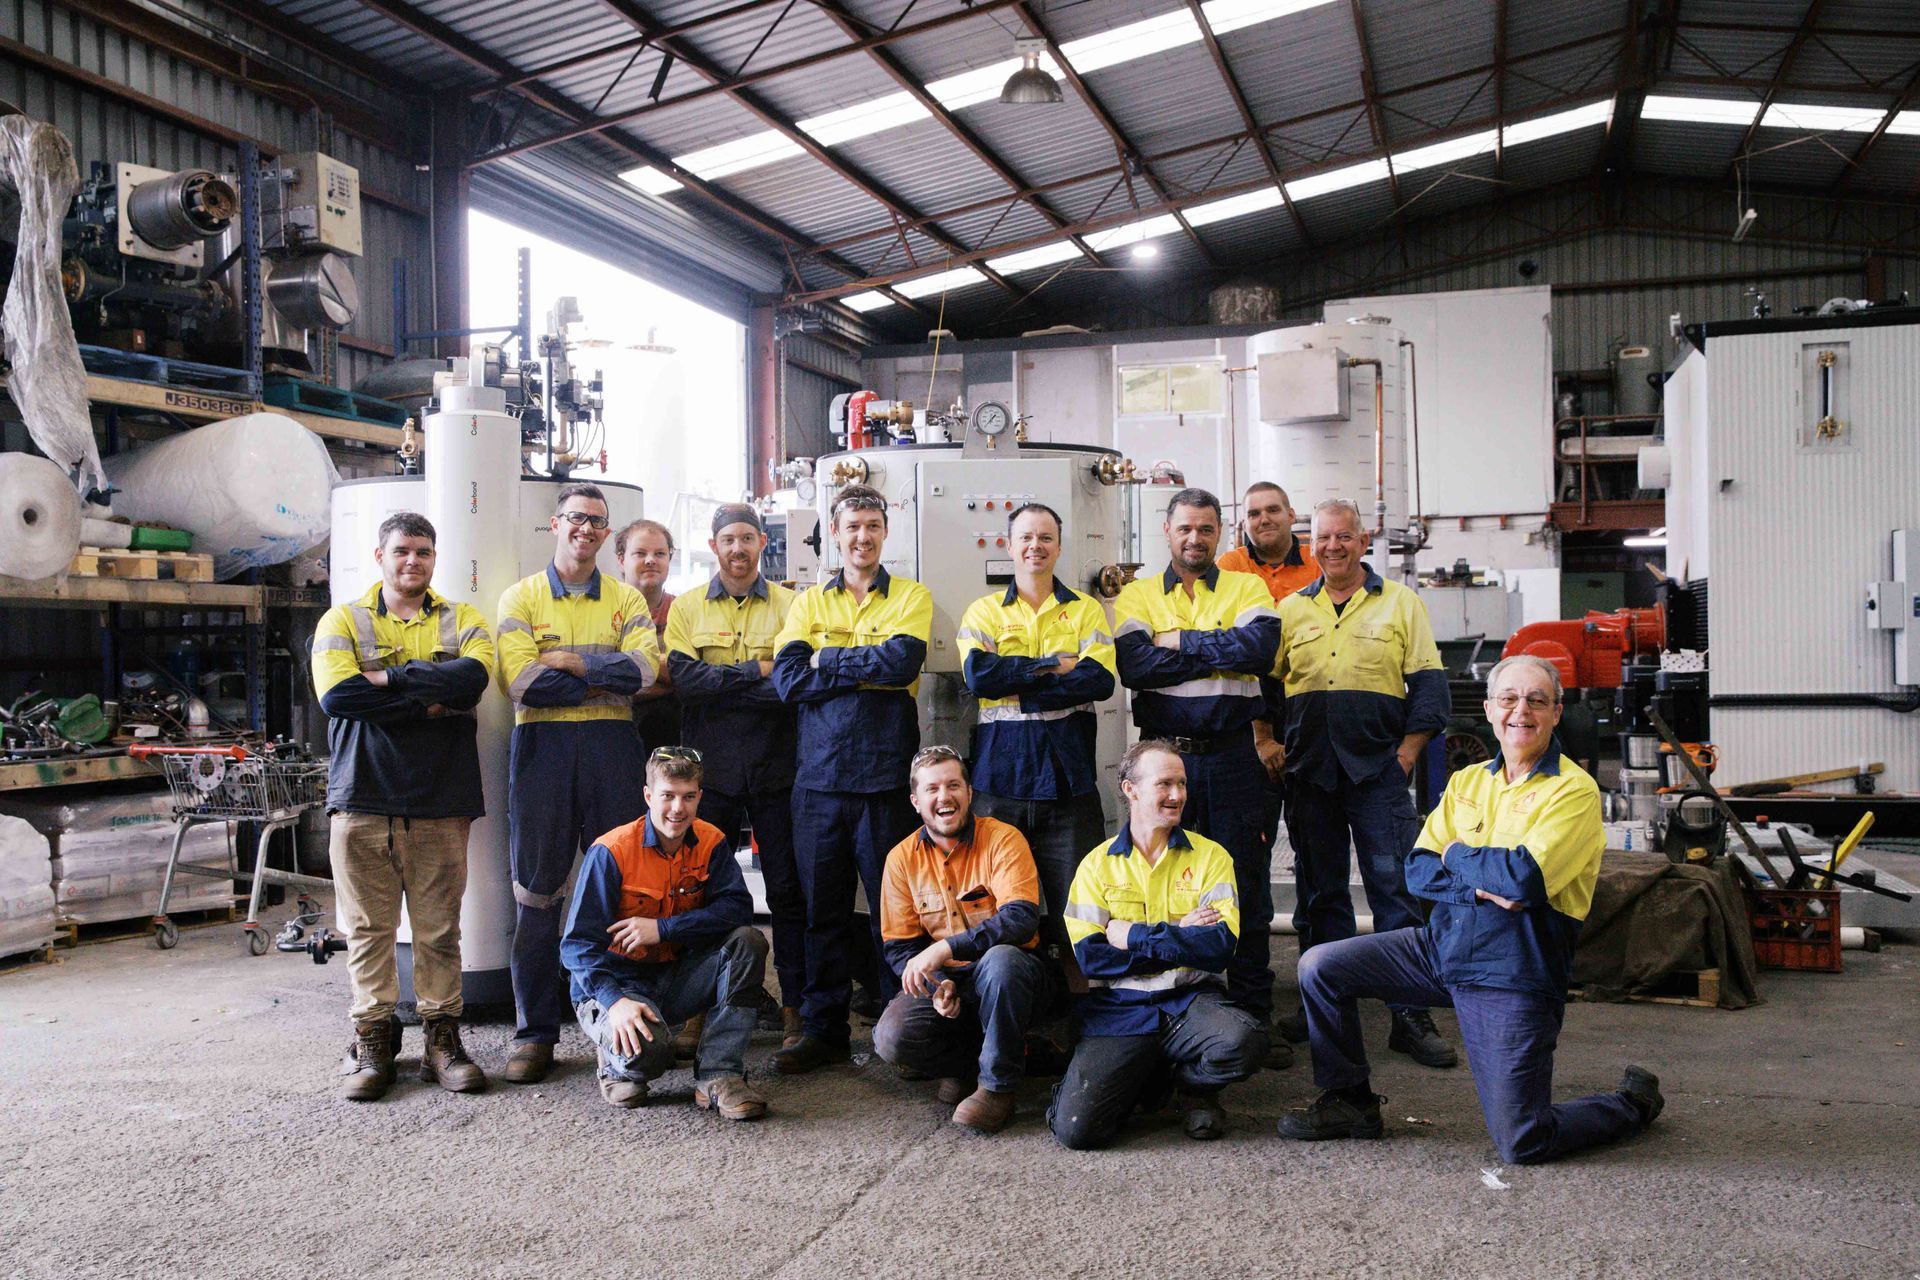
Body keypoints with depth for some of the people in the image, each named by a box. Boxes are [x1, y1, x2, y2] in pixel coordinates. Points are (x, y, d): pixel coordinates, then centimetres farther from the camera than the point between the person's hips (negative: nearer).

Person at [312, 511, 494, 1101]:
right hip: (363, 793, 0)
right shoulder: (343, 621, 9)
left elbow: (472, 676, -10)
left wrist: (390, 679, -11)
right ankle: (373, 1043, 12)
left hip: (441, 797, 1)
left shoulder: (462, 620, 12)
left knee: (439, 927, 3)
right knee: (368, 925, 3)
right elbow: (336, 694, -10)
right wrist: (429, 701, -10)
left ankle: (442, 1038, 12)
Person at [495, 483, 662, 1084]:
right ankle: (535, 1032, 11)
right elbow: (520, 680, -9)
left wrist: (569, 660, -9)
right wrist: (607, 676, -6)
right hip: (543, 745, -1)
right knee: (537, 889, 1)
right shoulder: (521, 597, 7)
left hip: (611, 745, 1)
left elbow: (644, 667, -6)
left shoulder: (625, 599, 12)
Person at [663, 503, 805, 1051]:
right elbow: (682, 677, -9)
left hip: (775, 765, -1)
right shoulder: (686, 608, 8)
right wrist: (758, 670, -13)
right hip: (711, 767, 1)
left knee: (787, 888, 3)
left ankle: (794, 1004, 12)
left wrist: (717, 686, -13)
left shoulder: (788, 605, 5)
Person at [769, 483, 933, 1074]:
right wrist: (868, 668, -8)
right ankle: (822, 1028, 18)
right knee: (822, 906, 7)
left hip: (885, 773, -2)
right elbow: (787, 679, -3)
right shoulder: (809, 601, 13)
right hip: (820, 774, 2)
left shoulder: (911, 596, 8)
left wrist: (830, 660, -5)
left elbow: (903, 660, -12)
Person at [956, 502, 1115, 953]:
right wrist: (1056, 665, -8)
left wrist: (1014, 686, -10)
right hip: (1000, 774, 0)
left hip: (1068, 775, 0)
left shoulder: (1086, 610, 11)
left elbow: (1100, 679, -6)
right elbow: (978, 675, -8)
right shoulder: (983, 611, 11)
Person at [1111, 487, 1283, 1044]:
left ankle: (1254, 1016, 15)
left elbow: (1261, 647, -12)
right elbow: (1133, 665, -10)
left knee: (1247, 888, 5)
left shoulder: (1247, 588, 9)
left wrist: (1181, 641, -10)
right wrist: (1226, 653, -9)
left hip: (1234, 757, 0)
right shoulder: (1137, 595, 9)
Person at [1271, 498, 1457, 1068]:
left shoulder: (1399, 603, 6)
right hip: (1309, 772, 3)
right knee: (1318, 889, 9)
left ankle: (1410, 1017, 3)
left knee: (1395, 887, -4)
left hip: (1378, 768, -2)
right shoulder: (1290, 609, 12)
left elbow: (1429, 683, 3)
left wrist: (1406, 755, -4)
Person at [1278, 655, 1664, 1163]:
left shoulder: (1575, 791, -10)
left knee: (1522, 1145, -9)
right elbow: (1418, 871, 4)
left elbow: (1525, 878, -24)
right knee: (1319, 968, -3)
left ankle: (1632, 1103, 22)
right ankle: (1349, 1102, 16)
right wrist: (1481, 885, -15)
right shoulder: (1468, 781, 10)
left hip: (1513, 974, -6)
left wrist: (1457, 855, -6)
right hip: (1441, 945, 6)